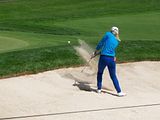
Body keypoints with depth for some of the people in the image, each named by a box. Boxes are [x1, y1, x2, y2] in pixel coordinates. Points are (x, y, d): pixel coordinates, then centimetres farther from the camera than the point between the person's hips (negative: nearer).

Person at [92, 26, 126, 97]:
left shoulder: (108, 34, -2)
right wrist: (97, 53, 20)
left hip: (103, 58, -3)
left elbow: (100, 44, -2)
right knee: (113, 76, 13)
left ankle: (99, 89, 26)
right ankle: (119, 92, 9)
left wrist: (95, 52, 12)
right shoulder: (117, 41, 12)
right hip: (112, 59, 3)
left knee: (100, 73, 21)